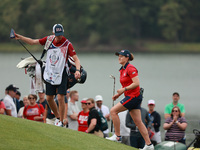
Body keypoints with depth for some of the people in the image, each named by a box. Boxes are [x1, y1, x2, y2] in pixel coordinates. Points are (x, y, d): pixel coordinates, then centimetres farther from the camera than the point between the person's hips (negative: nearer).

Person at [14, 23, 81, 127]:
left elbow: (75, 58, -17)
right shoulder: (49, 39, 0)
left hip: (62, 74, -5)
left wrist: (77, 70, -34)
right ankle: (57, 117, 27)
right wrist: (19, 37, 2)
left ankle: (61, 122, -3)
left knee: (60, 98, -13)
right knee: (49, 98, 7)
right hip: (49, 73, 5)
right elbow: (33, 42, 10)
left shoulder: (67, 44, -13)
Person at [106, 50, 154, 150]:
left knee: (113, 111, -11)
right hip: (130, 96, 10)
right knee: (138, 122, 7)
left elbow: (136, 83, -20)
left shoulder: (130, 68, -12)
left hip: (133, 96, -10)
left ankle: (117, 136, -7)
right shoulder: (122, 70, 16)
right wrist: (119, 94, 12)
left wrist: (124, 89, -18)